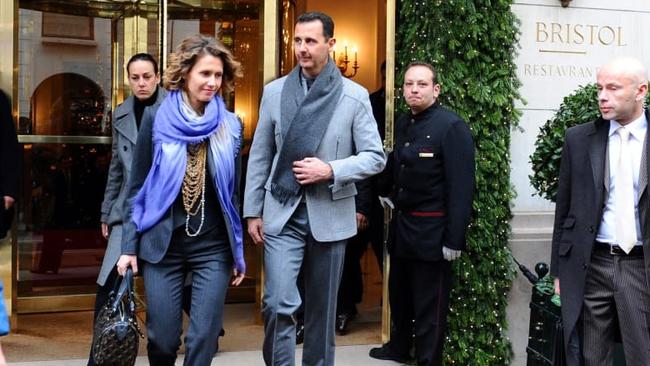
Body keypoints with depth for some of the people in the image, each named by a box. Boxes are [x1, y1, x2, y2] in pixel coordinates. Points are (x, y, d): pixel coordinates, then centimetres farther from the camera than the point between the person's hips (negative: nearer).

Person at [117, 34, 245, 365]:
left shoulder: (231, 126, 3)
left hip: (214, 247, 1)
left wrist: (239, 251, 7)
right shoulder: (157, 122, -2)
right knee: (162, 339, 5)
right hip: (162, 245, -1)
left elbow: (235, 192, 7)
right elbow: (137, 188, 2)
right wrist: (129, 246, -2)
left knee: (203, 338, -1)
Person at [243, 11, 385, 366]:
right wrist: (252, 211, 4)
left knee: (322, 308, 11)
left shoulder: (355, 95, -2)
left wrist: (330, 171, -16)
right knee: (278, 303, -10)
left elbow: (375, 157, -2)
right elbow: (259, 156, 7)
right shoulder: (274, 91, 4)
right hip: (282, 213, 1)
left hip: (330, 215, 0)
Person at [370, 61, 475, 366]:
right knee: (399, 293, 22)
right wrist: (386, 192, 17)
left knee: (429, 305, 3)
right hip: (401, 225, 8)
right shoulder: (403, 123, 8)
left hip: (432, 231, -8)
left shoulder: (452, 127, -16)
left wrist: (454, 239, -21)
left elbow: (461, 187, -19)